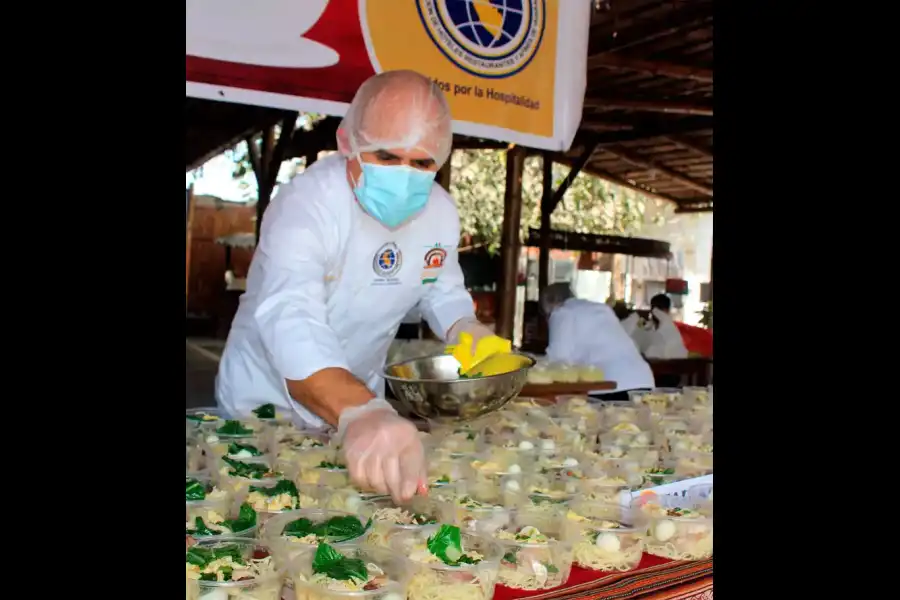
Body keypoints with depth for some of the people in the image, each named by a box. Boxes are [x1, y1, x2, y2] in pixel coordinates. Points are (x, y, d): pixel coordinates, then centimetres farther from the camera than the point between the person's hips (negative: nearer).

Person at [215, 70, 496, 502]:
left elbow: (442, 291, 7)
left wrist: (466, 330, -15)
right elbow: (291, 321, -45)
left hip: (358, 398, 5)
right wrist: (359, 412, -62)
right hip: (265, 403, -4)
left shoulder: (441, 212, -11)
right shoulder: (306, 205, -29)